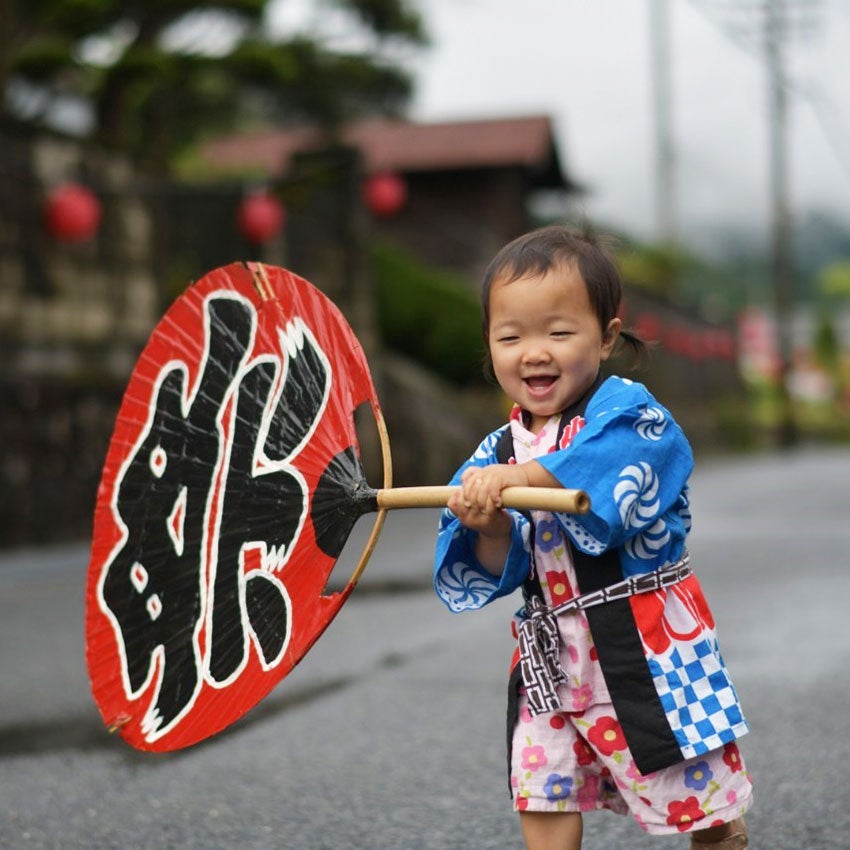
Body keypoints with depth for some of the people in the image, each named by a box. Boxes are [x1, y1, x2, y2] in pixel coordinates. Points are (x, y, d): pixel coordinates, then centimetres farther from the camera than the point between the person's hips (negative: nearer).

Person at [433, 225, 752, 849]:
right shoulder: (498, 451, 6)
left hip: (646, 646, -5)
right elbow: (496, 570, 1)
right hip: (550, 657, 5)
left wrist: (519, 477, -42)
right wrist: (488, 527, -20)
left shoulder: (626, 409, -11)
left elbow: (613, 460, -35)